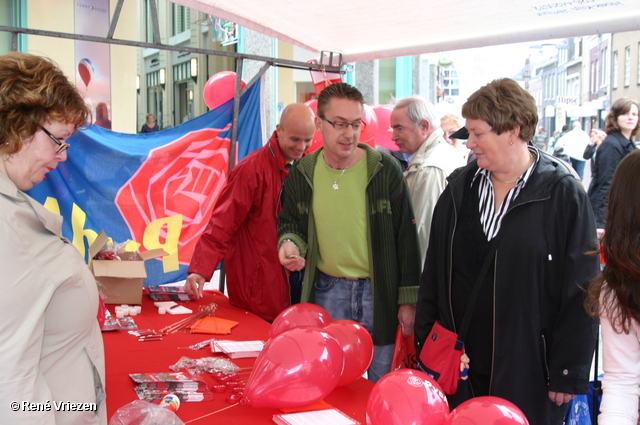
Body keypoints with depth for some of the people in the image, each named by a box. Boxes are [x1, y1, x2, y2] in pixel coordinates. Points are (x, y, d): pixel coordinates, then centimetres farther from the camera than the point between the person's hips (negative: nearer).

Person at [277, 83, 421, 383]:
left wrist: (408, 299, -3)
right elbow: (289, 222, 15)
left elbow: (406, 237, -4)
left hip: (379, 292, -2)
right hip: (327, 293, 3)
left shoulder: (385, 169, -8)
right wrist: (290, 242, -9)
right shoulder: (302, 173, 1)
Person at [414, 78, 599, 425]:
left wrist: (569, 373, -9)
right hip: (459, 361, 4)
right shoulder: (460, 186, 5)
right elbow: (434, 270, 9)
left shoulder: (563, 194, -9)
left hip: (529, 369, -4)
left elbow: (580, 290, -9)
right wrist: (424, 339, 7)